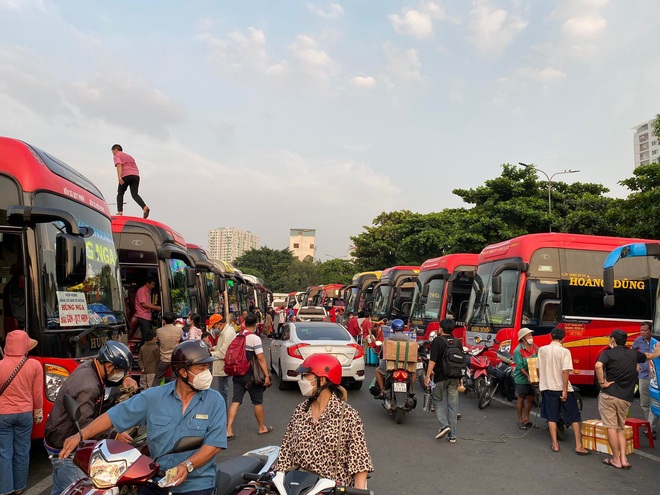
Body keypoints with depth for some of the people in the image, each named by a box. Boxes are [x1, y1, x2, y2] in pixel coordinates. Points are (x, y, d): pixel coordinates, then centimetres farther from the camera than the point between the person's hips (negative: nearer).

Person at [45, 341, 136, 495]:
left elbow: (106, 379, 20)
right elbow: (84, 423, -34)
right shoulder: (88, 387, -31)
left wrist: (125, 378, 0)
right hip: (65, 448, -10)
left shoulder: (89, 366, -1)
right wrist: (114, 435, -34)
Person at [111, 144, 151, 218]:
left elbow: (119, 165, -10)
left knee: (120, 193, 10)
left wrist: (119, 177, -22)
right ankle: (145, 207, -30)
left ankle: (120, 211, 0)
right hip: (136, 175, 5)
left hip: (126, 175, -5)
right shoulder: (129, 156, 33)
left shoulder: (117, 156, 10)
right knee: (135, 194, -5)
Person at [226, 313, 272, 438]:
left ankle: (229, 430, -2)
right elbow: (261, 358, -20)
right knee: (258, 402, 10)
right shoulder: (255, 338, -15)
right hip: (250, 375, -5)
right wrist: (267, 375, -19)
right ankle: (262, 428, 23)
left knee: (236, 401, 5)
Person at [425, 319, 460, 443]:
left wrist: (428, 376, -13)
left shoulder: (437, 341, -8)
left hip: (441, 377, -5)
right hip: (455, 377, 5)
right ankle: (452, 435, 9)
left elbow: (433, 360, -15)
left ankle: (444, 425, -7)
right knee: (453, 405, 8)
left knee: (438, 401, 12)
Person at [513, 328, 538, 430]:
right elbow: (520, 367, -18)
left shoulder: (534, 347, 0)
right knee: (521, 398, 6)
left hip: (533, 377, 6)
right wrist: (528, 376, -27)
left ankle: (526, 418, 30)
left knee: (530, 398, 14)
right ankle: (520, 420, 19)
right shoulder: (518, 351, -17)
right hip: (521, 378, -5)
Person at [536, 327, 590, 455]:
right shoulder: (564, 351, -11)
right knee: (574, 418, 8)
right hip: (562, 387, -3)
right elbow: (565, 372, -18)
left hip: (548, 387, 3)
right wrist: (565, 390, -15)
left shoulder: (542, 350, 1)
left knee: (552, 417, 11)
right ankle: (579, 446, 9)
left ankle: (555, 444, 12)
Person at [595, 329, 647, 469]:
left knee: (611, 427, 2)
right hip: (626, 398, 4)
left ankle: (616, 459, 5)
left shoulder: (608, 353, -4)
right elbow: (646, 357, 33)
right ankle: (623, 459, 8)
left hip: (608, 395, -4)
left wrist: (602, 382, -14)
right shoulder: (634, 354, 9)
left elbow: (598, 365, -26)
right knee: (621, 428, 16)